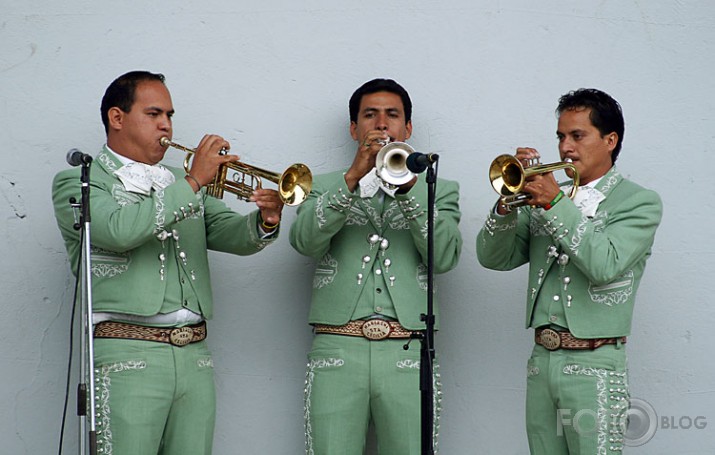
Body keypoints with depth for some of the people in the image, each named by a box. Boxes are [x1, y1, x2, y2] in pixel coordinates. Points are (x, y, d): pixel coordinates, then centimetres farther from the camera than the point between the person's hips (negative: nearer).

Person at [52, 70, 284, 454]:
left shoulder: (181, 185, 23)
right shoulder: (77, 182, 4)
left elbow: (230, 234, 13)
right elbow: (119, 231, -16)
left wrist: (264, 222, -10)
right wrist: (192, 182, -12)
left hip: (195, 355, 6)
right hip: (127, 355, -5)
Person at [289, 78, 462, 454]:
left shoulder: (438, 191, 18)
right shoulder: (326, 187, 18)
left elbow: (444, 257, -1)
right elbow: (305, 242, -3)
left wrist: (408, 187, -10)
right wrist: (353, 178, -11)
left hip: (408, 353, 0)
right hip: (337, 351, 0)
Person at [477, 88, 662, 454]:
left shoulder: (640, 203, 0)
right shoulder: (545, 197, 15)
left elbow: (605, 265, -17)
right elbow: (494, 257, 9)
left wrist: (556, 203, -17)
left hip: (594, 366, -5)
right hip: (542, 359, 5)